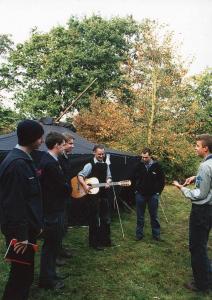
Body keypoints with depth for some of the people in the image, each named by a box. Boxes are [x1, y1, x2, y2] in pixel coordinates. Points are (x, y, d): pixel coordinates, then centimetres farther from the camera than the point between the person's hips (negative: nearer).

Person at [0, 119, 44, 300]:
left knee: (25, 272, 21)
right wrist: (20, 235, -19)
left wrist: (36, 225, 16)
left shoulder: (24, 160, 8)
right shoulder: (16, 163, -23)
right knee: (21, 274, 6)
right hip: (19, 231, -9)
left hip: (27, 227, 9)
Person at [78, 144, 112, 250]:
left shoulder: (105, 165, 9)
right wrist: (85, 186, -26)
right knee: (94, 219, 4)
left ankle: (105, 240, 30)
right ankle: (94, 242, 18)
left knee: (106, 218, 15)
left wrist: (108, 182, -5)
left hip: (103, 193, 6)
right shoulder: (90, 165, -10)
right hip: (93, 194, -6)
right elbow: (80, 176, -14)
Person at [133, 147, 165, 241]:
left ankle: (156, 234, 24)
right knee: (140, 216, 10)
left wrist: (158, 192, 0)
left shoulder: (156, 166, -7)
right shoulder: (139, 165, -5)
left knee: (154, 216, 10)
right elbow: (134, 178, 8)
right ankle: (139, 234, 22)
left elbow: (162, 180, 3)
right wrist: (136, 190, 4)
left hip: (153, 195, -1)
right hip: (140, 195, 1)